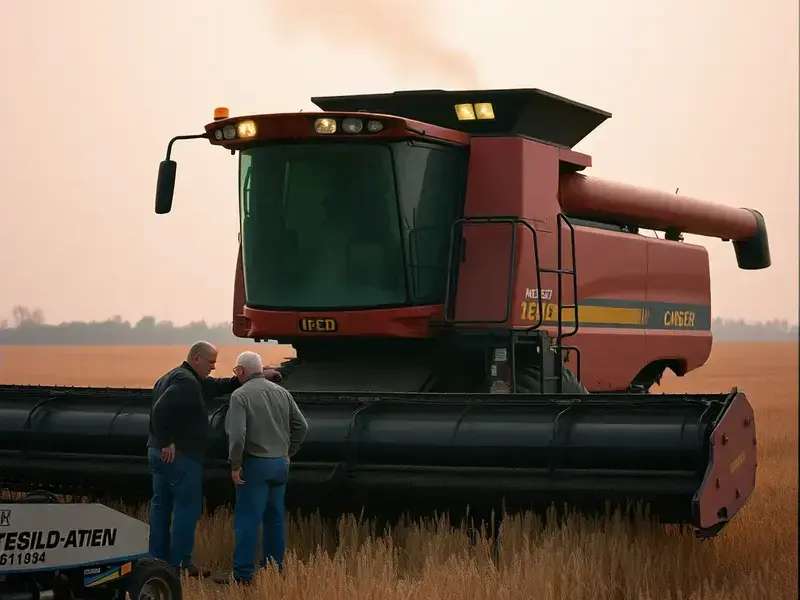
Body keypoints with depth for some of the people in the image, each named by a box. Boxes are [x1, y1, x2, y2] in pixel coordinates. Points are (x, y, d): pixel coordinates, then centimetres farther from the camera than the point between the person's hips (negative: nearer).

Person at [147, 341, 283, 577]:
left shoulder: (172, 378, 18)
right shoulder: (186, 382, -17)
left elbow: (217, 386, 21)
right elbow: (161, 409, -31)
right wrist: (168, 443, -24)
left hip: (158, 453, 10)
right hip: (180, 456, -10)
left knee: (161, 506, 13)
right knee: (187, 509, -3)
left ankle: (158, 560, 19)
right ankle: (180, 565, -2)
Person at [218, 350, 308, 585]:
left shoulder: (241, 395, -11)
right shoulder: (282, 392, 6)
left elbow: (237, 434, -20)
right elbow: (301, 425, 8)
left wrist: (235, 464, -11)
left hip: (255, 464, -6)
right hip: (280, 464, 6)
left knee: (248, 520, -3)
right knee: (275, 517, 14)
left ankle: (243, 574, -3)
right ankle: (275, 568, 20)